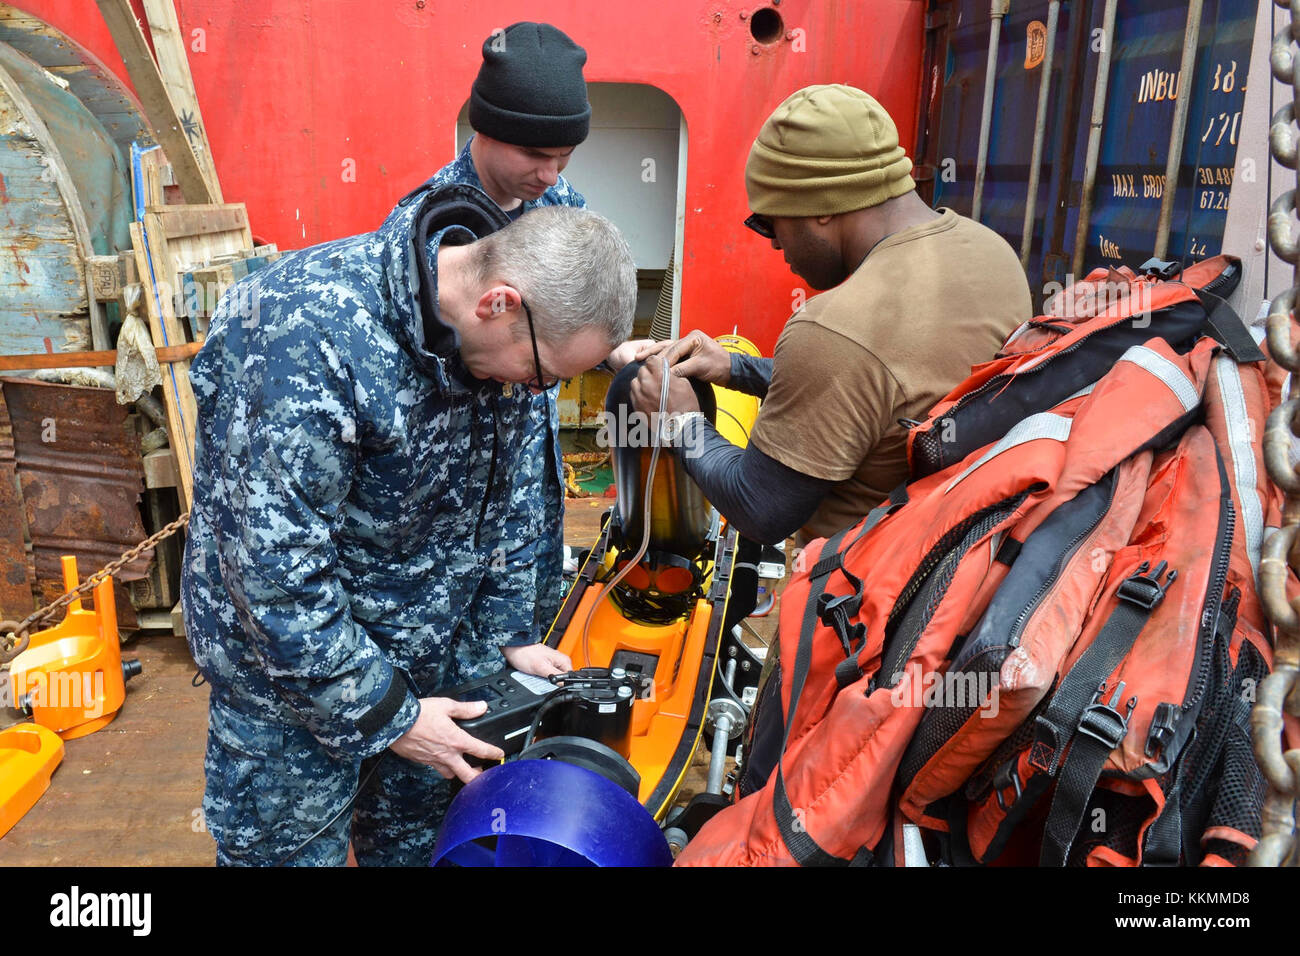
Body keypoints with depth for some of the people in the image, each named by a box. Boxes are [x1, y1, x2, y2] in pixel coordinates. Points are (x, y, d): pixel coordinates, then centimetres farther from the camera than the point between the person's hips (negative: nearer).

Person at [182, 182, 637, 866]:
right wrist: (382, 714, -20)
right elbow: (276, 567, -29)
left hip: (434, 648, 6)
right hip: (291, 669, -5)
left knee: (424, 836, 20)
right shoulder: (307, 334, -32)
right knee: (295, 846, 13)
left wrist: (513, 632, 6)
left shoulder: (503, 335, -9)